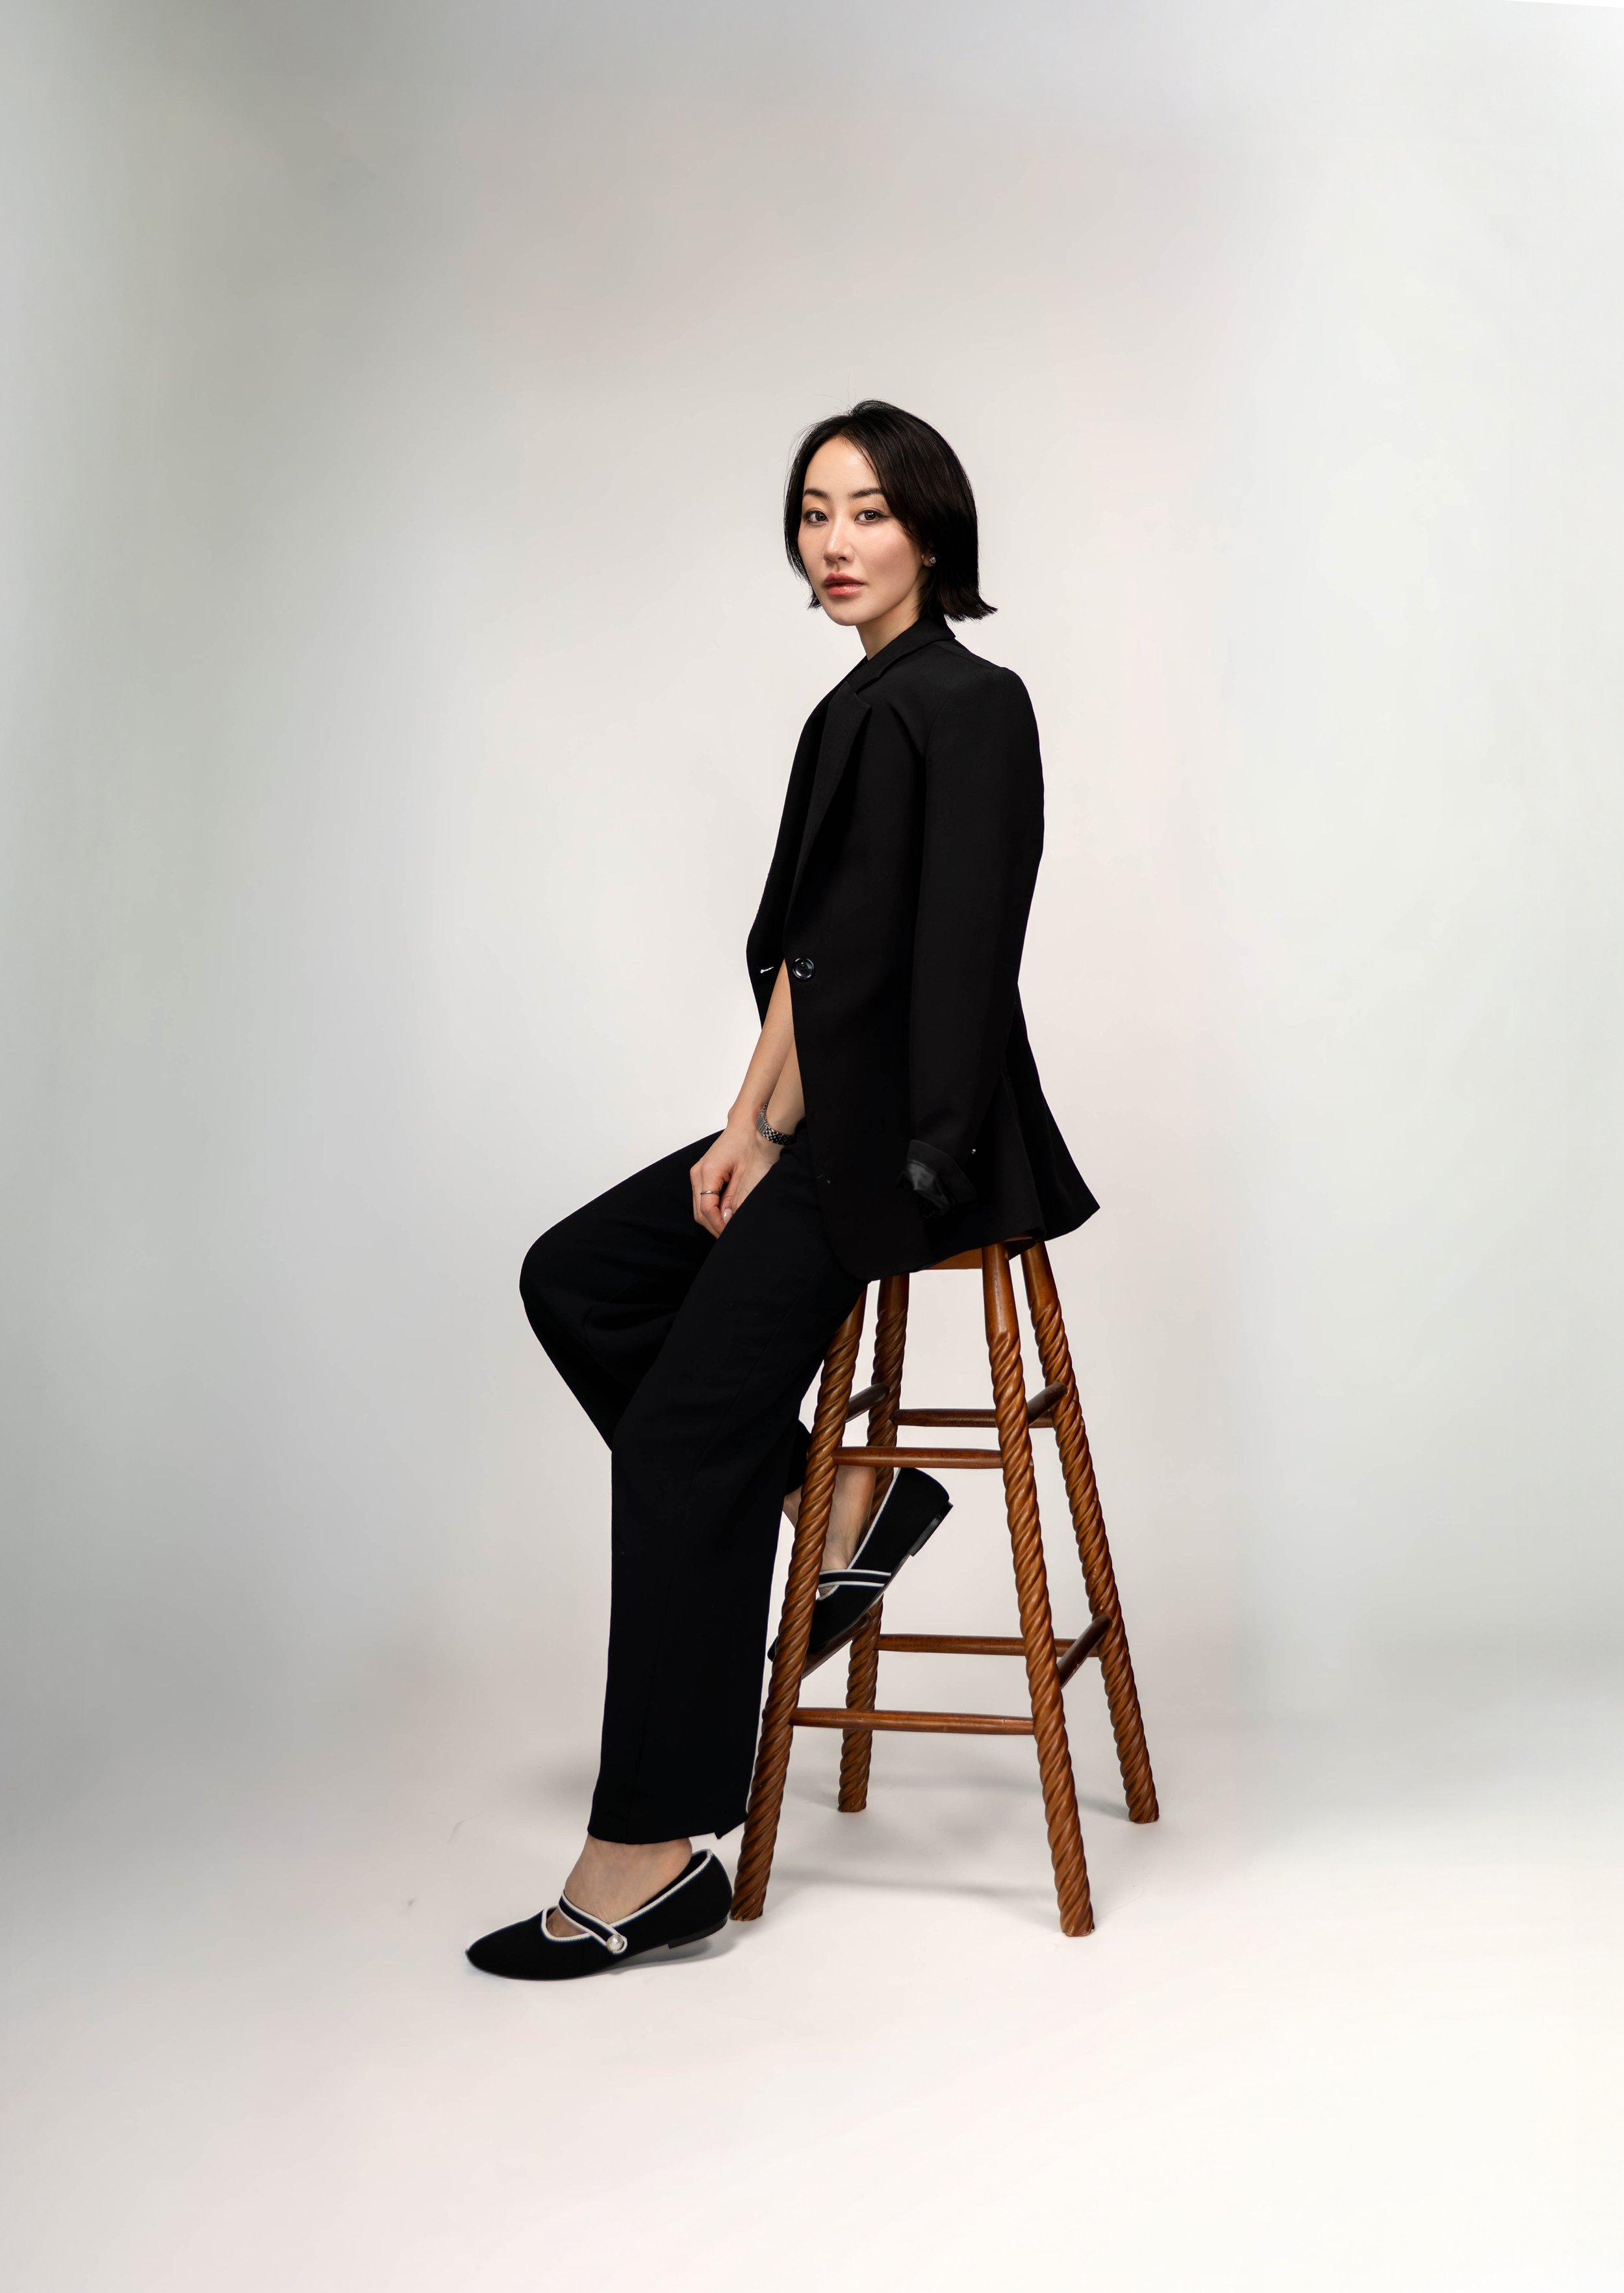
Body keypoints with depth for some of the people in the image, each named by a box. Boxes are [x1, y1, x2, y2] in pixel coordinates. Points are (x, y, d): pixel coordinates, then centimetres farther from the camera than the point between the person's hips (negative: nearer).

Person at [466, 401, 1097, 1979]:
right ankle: (846, 1498, 14)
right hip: (830, 1122, 10)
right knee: (576, 1279, 12)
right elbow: (804, 950, 12)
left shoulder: (962, 705, -13)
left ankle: (651, 1858, -8)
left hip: (904, 1141, -10)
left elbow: (866, 959, -16)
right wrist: (755, 1121, 2)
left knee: (685, 1433, -14)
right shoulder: (863, 706, 15)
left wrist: (773, 1133, -9)